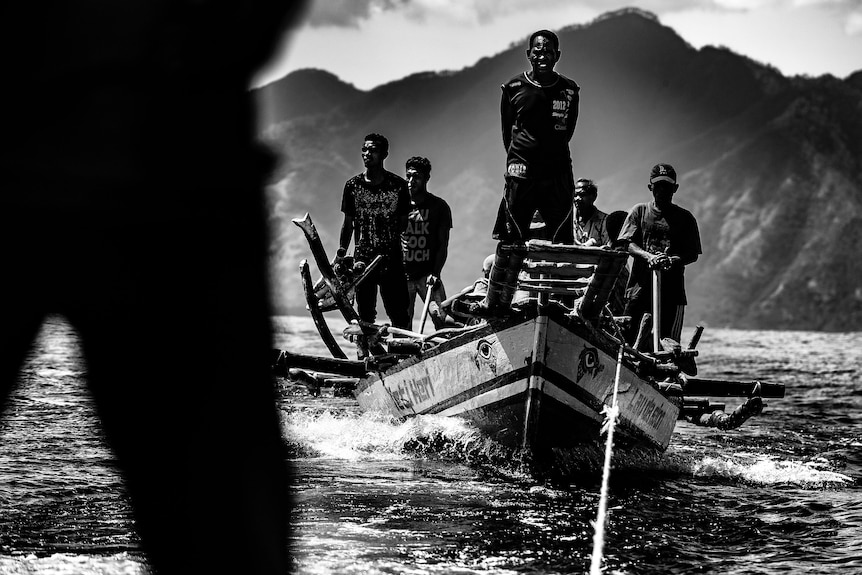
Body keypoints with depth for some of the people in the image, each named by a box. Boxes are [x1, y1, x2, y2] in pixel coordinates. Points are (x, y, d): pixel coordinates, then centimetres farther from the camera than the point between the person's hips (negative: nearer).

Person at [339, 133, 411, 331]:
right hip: (362, 260, 2)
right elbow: (348, 224, 13)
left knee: (400, 316, -7)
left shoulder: (398, 185, 1)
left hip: (392, 262, -2)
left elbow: (404, 225, 4)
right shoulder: (353, 185, 6)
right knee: (365, 316, 4)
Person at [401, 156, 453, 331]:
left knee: (442, 319, -18)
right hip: (403, 274, 2)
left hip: (428, 275, -2)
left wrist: (435, 273, -12)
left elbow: (443, 244, 1)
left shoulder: (439, 206, 4)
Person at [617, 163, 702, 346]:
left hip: (672, 290, 0)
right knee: (628, 339, -6)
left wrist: (674, 260, -17)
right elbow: (628, 244, 1)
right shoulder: (639, 211, 12)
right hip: (640, 286, 0)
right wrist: (648, 256, -19)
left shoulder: (685, 217, 11)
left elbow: (693, 254, 5)